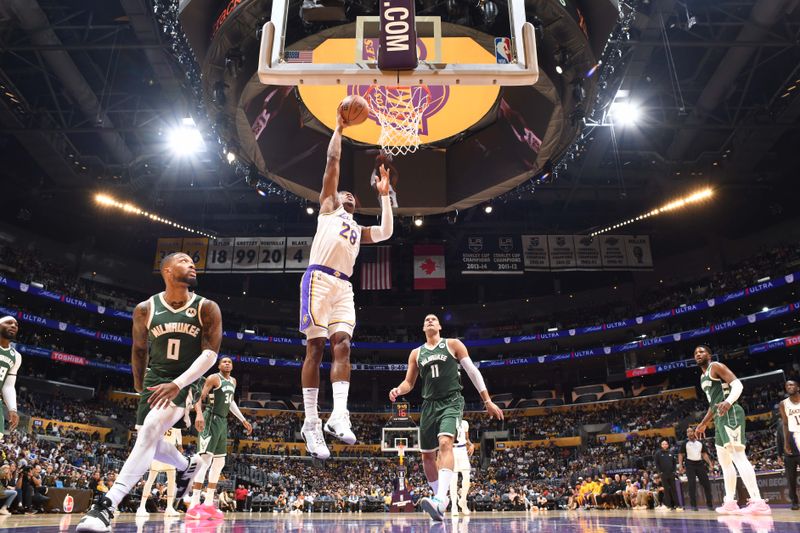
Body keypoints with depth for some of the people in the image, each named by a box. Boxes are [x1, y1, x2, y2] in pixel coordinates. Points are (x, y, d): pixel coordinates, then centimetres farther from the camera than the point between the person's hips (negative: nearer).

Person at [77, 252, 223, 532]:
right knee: (150, 443, 11)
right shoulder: (145, 309, -3)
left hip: (188, 382, -4)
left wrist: (178, 384, -27)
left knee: (150, 431, -26)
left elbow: (210, 353, -16)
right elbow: (139, 349, 13)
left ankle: (107, 506, -26)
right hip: (155, 380, 4)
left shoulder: (207, 308, -10)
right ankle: (186, 465, 43)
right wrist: (139, 384, 23)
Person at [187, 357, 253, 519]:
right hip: (211, 420, -9)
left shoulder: (233, 381, 16)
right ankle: (194, 506, -19)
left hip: (223, 421, 9)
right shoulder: (214, 378, -9)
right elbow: (199, 397, -17)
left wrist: (243, 420, 29)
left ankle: (208, 504, 17)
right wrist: (199, 414, -37)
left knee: (219, 462, 10)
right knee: (206, 459, -18)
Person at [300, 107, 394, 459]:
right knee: (315, 348, -7)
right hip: (319, 278, -5)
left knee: (342, 345, -10)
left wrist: (384, 194, 22)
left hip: (343, 286, 6)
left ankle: (338, 416, -17)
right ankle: (311, 421, -5)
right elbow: (333, 161, 14)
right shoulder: (328, 206, 18)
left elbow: (386, 232, 17)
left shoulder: (358, 230, 32)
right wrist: (339, 129, 20)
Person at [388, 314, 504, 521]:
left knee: (445, 443, -28)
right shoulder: (416, 353, 13)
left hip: (452, 401, -5)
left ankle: (440, 500, -39)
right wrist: (398, 390, -9)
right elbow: (409, 382, 16)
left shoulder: (453, 344, 3)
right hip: (430, 405, 5)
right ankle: (440, 499, 25)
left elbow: (473, 372, 2)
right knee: (427, 455, 7)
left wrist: (488, 401, -2)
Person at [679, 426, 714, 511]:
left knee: (706, 483, 1)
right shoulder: (685, 443, 2)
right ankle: (693, 505, -1)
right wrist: (680, 465, -9)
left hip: (700, 463, 3)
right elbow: (680, 454, 2)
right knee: (692, 485, -6)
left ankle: (709, 504, 12)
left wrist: (710, 463, 2)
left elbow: (704, 454, 14)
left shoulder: (700, 442, 10)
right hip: (690, 464, -3)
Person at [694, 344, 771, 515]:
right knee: (724, 460, 9)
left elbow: (737, 384, -14)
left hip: (730, 414, -10)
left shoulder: (716, 366, -2)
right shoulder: (703, 377, 25)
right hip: (720, 418, 10)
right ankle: (730, 503, 13)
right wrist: (703, 423, 31)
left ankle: (758, 502, -23)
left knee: (738, 456, -18)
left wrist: (728, 401, -32)